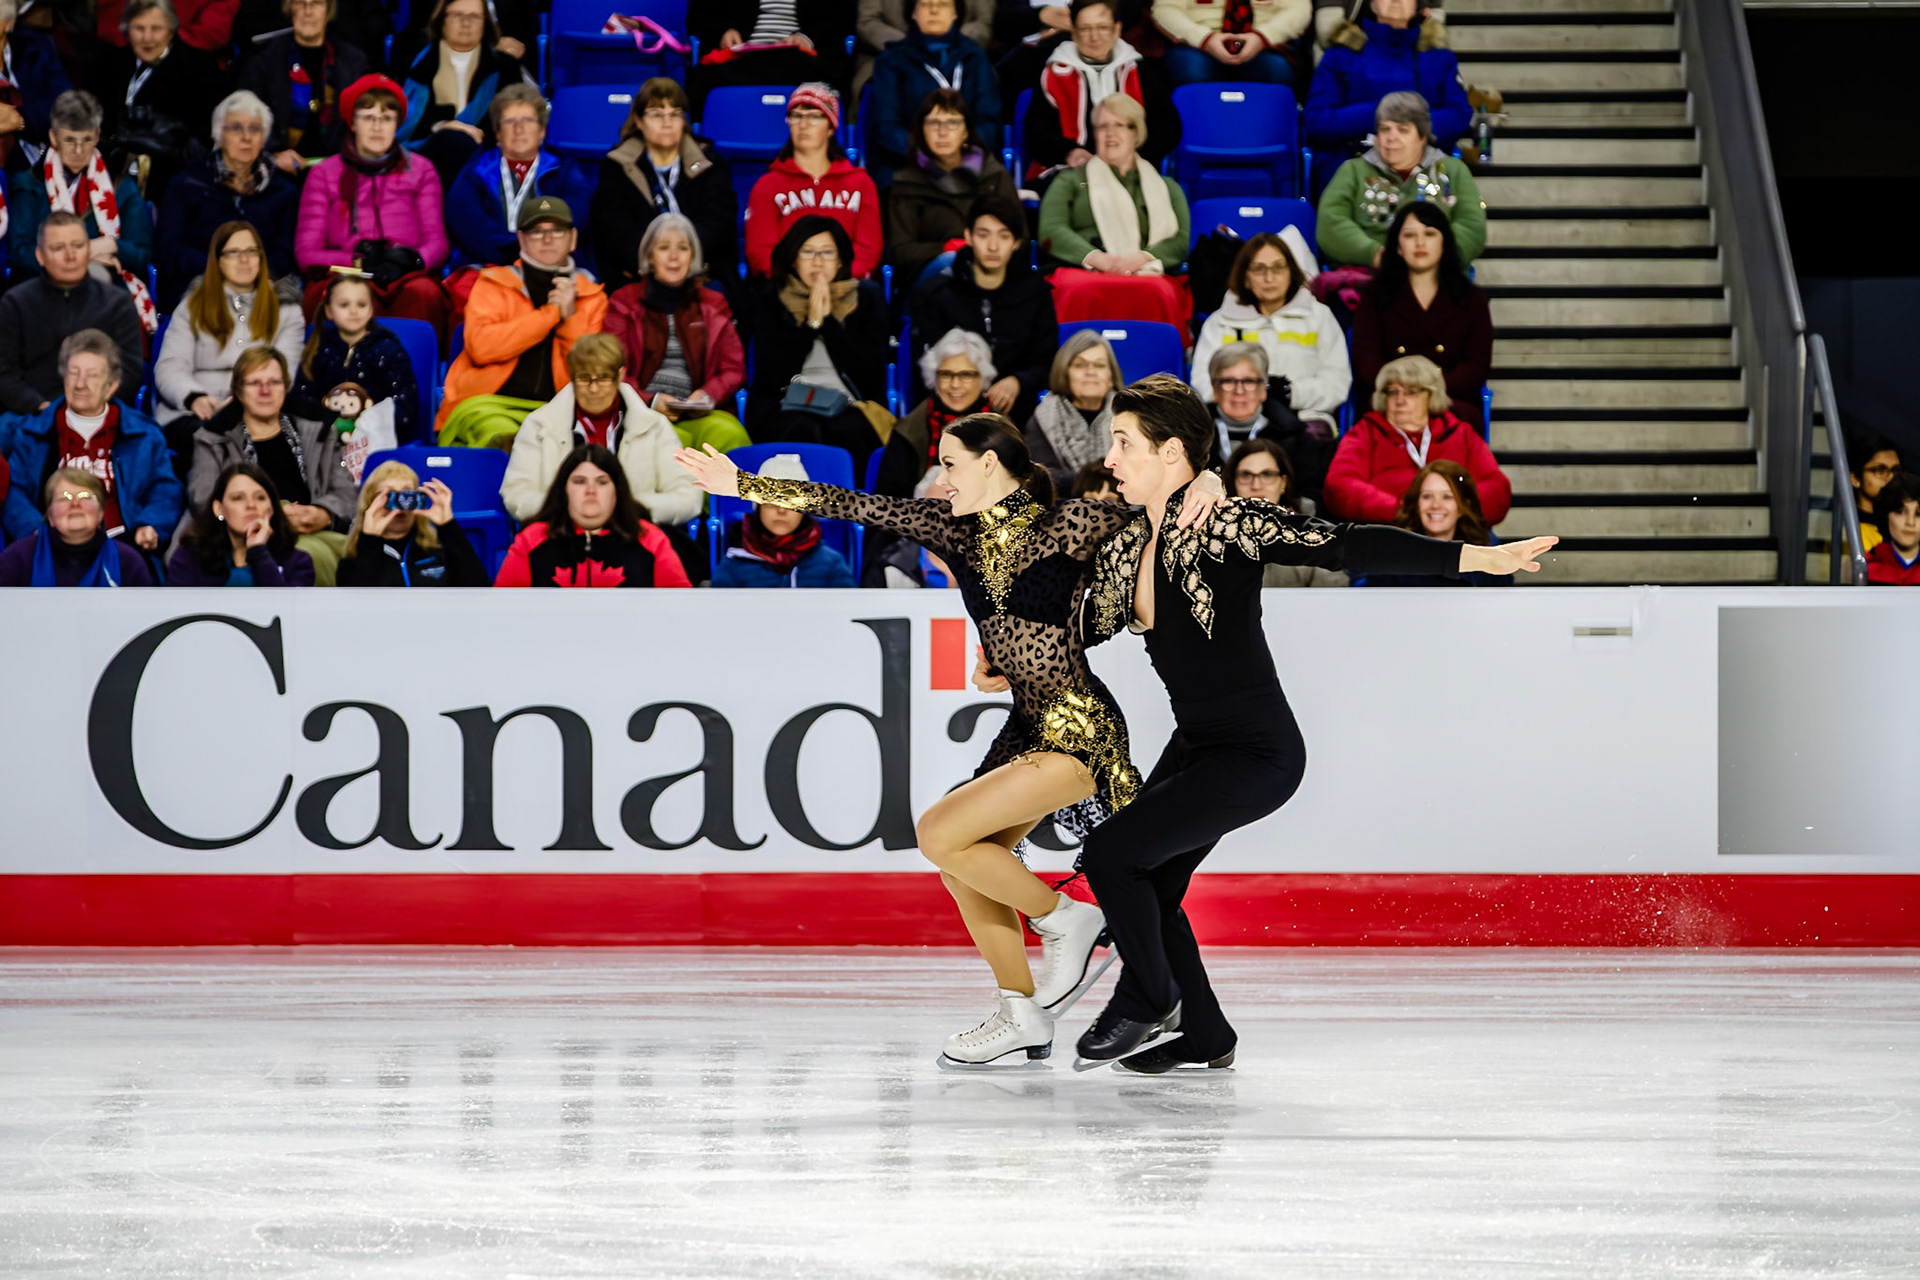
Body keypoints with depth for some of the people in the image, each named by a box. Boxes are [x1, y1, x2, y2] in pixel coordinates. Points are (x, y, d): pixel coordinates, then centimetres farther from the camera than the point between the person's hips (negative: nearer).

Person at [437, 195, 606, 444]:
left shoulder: (591, 297, 16)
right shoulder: (494, 285, 11)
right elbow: (480, 346, -9)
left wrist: (570, 316, -7)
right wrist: (551, 313, -7)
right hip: (485, 403, -2)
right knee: (502, 438, -37)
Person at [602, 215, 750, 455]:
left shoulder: (713, 305, 20)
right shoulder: (624, 304, 14)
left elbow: (734, 368, 14)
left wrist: (708, 394, -8)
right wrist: (650, 401, -12)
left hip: (697, 414, 2)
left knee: (729, 434, -34)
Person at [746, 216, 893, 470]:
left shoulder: (867, 296, 11)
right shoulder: (772, 299, 11)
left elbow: (871, 373, -1)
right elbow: (770, 376, -2)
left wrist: (829, 321, -5)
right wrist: (811, 323, -7)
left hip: (850, 410, 1)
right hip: (787, 408, 0)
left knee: (847, 431, -35)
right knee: (802, 431, -36)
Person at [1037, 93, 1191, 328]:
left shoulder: (1166, 187, 28)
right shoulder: (1071, 181, 25)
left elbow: (1184, 241, 12)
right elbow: (1050, 231, 8)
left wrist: (1142, 258, -9)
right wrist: (1096, 258, -11)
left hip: (1146, 275, 1)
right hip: (1084, 272, -1)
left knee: (1156, 293, -39)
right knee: (1081, 292, -40)